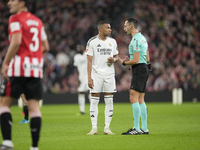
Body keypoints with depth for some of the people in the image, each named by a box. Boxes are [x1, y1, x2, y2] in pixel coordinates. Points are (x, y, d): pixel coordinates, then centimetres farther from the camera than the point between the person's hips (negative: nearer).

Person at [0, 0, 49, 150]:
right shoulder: (38, 21, 18)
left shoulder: (16, 19, -3)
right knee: (34, 106, 2)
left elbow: (16, 42, -15)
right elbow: (46, 47, 19)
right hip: (36, 69, 6)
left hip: (18, 67, -6)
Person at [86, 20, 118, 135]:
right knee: (94, 101, -3)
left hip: (109, 74, 4)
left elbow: (116, 56, 18)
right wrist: (89, 78, -10)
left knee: (109, 101, 2)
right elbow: (89, 61, -4)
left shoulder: (112, 41, 9)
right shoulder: (92, 42, -3)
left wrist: (114, 59, -7)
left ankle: (107, 128, 7)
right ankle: (94, 128, 2)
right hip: (96, 74, -3)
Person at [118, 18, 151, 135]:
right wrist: (128, 60, 17)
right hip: (144, 68, 10)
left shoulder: (136, 40, -14)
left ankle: (136, 128, -15)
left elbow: (136, 60, -19)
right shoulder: (142, 37, 18)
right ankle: (144, 128, 9)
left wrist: (124, 62, -3)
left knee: (133, 98, -12)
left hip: (139, 70, -10)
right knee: (140, 99, 10)